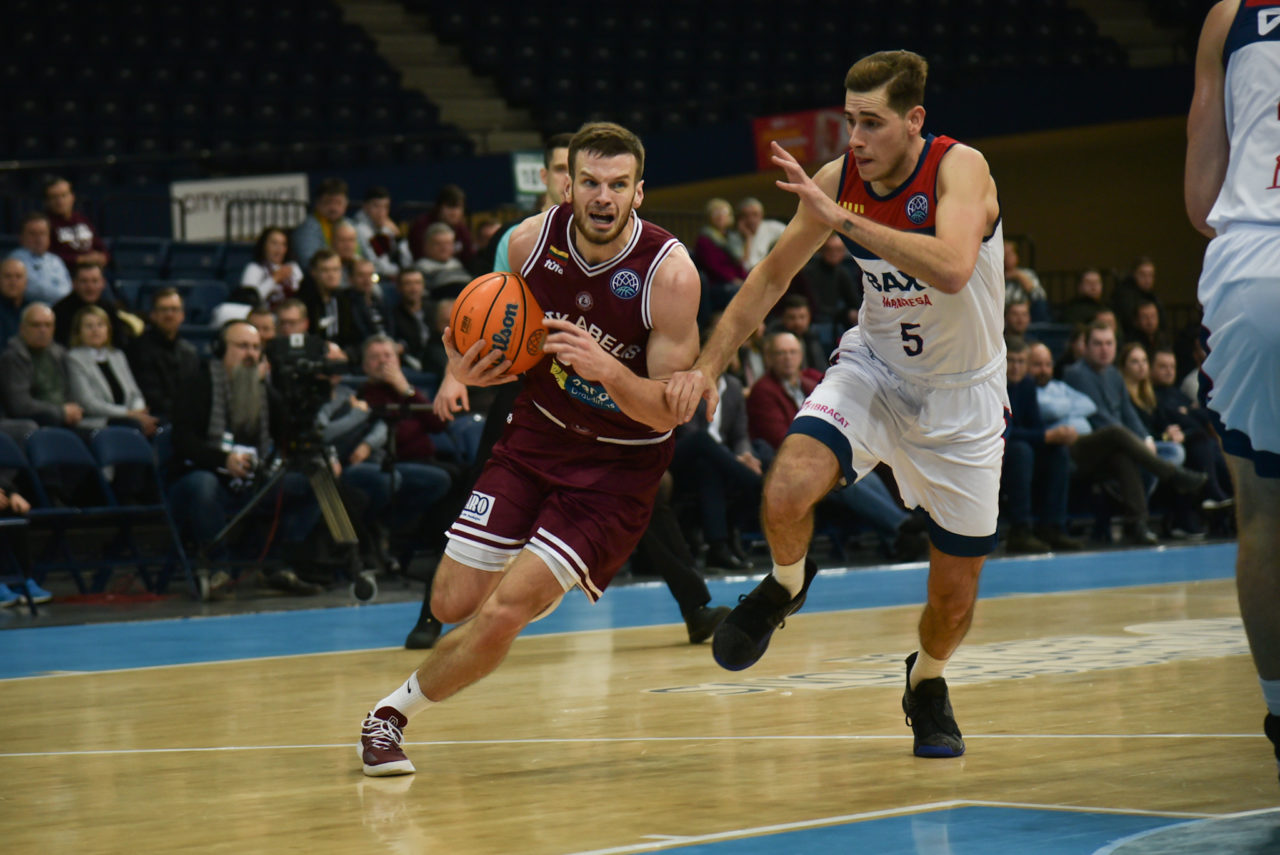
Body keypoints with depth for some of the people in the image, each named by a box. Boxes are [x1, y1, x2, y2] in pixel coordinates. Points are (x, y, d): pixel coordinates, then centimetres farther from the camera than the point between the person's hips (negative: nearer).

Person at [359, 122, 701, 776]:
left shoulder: (669, 271, -22)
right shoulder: (531, 241, -10)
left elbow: (671, 410, -18)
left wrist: (607, 370, -37)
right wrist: (467, 371, -16)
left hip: (619, 463, -4)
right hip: (538, 433, 4)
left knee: (503, 612, -15)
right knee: (452, 604, 3)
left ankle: (396, 710, 8)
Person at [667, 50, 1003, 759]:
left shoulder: (960, 169, -24)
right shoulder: (837, 180, -11)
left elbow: (951, 269, -44)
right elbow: (772, 277, 3)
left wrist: (845, 220, -41)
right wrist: (708, 365, -6)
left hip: (961, 394, -2)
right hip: (873, 368, 2)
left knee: (956, 589, 4)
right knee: (786, 493, -27)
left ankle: (926, 684, 38)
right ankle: (787, 584, 8)